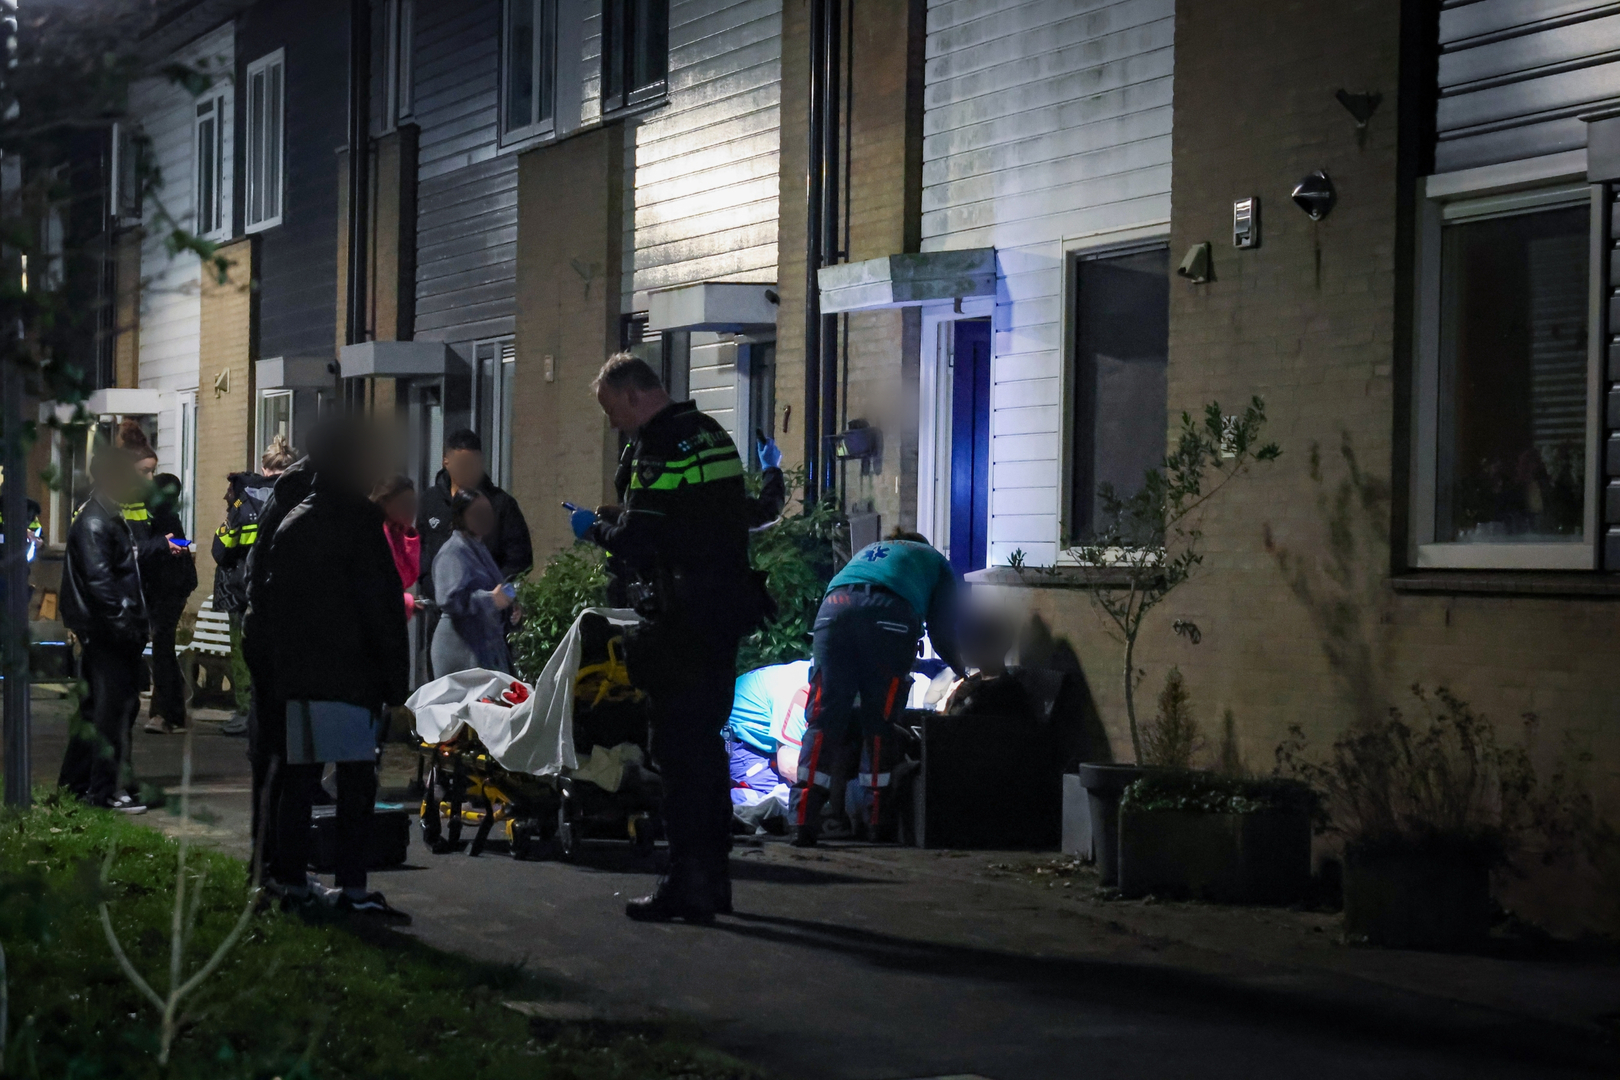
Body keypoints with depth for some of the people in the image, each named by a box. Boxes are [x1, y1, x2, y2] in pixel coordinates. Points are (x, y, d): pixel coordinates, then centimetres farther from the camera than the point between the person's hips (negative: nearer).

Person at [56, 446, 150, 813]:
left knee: (97, 705, 15)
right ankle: (106, 789, -4)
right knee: (113, 707, -8)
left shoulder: (112, 518, 18)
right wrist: (125, 622, -24)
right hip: (107, 631, -10)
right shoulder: (93, 522, -15)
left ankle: (75, 781, 23)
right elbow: (99, 580, -22)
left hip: (109, 632, 10)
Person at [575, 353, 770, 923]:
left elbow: (637, 538, -19)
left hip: (682, 617, -9)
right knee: (706, 741, 15)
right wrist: (617, 518, 18)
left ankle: (687, 882, -7)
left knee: (679, 748, -6)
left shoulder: (658, 447, -15)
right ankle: (712, 878, 19)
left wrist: (595, 527, 1)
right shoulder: (712, 434, 15)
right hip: (727, 609, 9)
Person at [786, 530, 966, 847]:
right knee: (880, 723, 6)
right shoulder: (934, 560, 33)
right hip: (891, 616, -3)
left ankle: (803, 821, -10)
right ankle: (880, 821, 5)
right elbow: (942, 632, 26)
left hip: (834, 607, 3)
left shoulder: (866, 551, 43)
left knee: (824, 721, 0)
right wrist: (963, 673, 43)